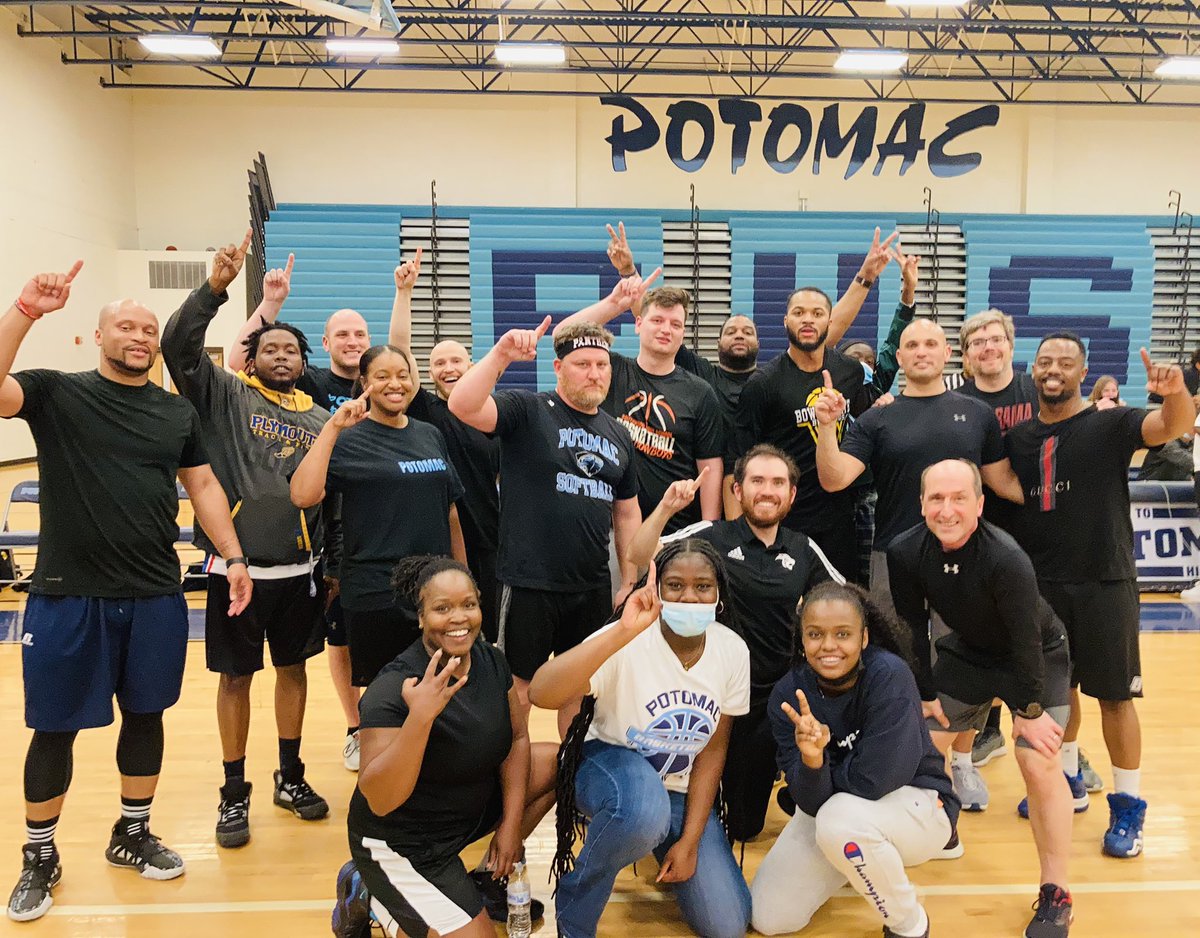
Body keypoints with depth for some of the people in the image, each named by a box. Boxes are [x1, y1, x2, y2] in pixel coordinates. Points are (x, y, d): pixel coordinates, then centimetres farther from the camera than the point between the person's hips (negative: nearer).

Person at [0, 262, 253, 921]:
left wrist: (233, 557, 2)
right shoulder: (56, 392, -2)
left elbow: (202, 485, 10)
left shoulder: (178, 412, 7)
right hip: (66, 596, -3)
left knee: (145, 715, 14)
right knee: (55, 728, 8)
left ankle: (132, 835, 34)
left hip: (156, 598, 3)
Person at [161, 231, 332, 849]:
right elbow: (177, 344, -16)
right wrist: (215, 285, -25)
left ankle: (291, 778, 32)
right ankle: (234, 793, 24)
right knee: (236, 677, 7)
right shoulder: (225, 395, 0)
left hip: (299, 567, 3)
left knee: (293, 668, 14)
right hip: (236, 566, -3)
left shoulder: (320, 418, 8)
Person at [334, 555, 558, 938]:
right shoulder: (392, 689, -28)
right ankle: (369, 897, 10)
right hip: (402, 844, -7)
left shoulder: (491, 659, -8)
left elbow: (517, 739, 3)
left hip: (472, 810, 7)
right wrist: (420, 717, -44)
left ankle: (490, 878, 17)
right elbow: (378, 800, -32)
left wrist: (511, 825, -2)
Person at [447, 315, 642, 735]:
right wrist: (502, 354, -34)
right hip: (529, 585, -5)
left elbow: (627, 513, 15)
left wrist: (630, 581, 12)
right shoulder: (527, 410, -6)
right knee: (518, 690, 6)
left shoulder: (618, 434, 11)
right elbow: (463, 406, -24)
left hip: (594, 590, 6)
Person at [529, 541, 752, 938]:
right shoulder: (628, 641, -27)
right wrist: (623, 632, -53)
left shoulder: (733, 650, -13)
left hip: (681, 788, 4)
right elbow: (541, 694, -44)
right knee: (643, 807, -40)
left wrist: (690, 840, -6)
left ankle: (659, 842, 26)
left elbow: (714, 748, -3)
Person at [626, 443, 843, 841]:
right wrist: (666, 507, -32)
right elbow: (640, 556, -18)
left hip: (774, 699, 3)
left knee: (744, 824, 13)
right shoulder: (712, 536, -8)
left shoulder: (804, 551, 2)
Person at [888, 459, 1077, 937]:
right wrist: (926, 693, -2)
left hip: (1037, 659, -4)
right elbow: (912, 626, -8)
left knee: (1040, 765, -16)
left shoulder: (1007, 559, -35)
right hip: (967, 652, 5)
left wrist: (1029, 710, -16)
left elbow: (1026, 639, -25)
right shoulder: (904, 553, -22)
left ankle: (1056, 896, 1)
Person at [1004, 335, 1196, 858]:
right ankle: (1066, 780, 34)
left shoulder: (1111, 425, -6)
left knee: (1114, 693, 3)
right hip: (1040, 583, 4)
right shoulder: (1017, 438, 5)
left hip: (1103, 582, -4)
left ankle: (1128, 806, 18)